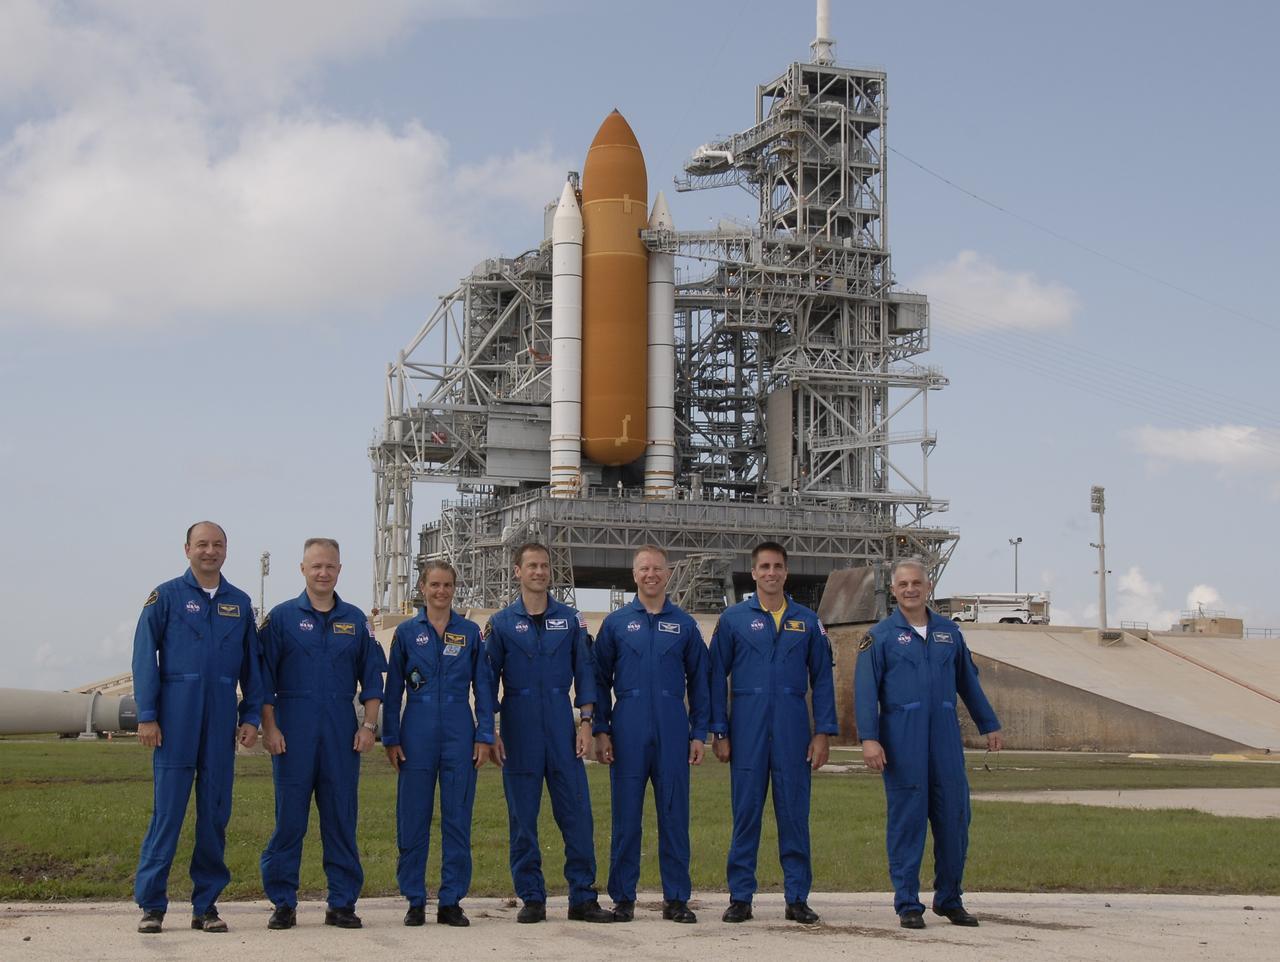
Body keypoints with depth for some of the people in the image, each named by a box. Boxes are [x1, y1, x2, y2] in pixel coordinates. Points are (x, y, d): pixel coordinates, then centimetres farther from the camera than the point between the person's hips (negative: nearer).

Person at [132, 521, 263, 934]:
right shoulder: (166, 597, 2)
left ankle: (206, 904, 12)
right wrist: (146, 716, -8)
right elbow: (145, 657, -1)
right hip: (176, 719, -3)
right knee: (167, 810, -4)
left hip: (221, 722, 3)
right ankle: (151, 904, 2)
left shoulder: (240, 603, 12)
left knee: (215, 812, 5)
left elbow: (251, 666, 14)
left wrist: (251, 717, 6)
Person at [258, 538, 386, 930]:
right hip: (294, 731, -2)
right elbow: (264, 677, 1)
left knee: (342, 817, 4)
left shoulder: (355, 620, 11)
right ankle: (283, 902, 7)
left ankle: (342, 903, 10)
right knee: (289, 816, -1)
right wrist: (269, 727, -6)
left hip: (342, 733, 2)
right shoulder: (282, 617, 3)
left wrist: (369, 724, 2)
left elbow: (372, 677, 12)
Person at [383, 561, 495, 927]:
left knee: (458, 819, 2)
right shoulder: (407, 632, 5)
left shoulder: (470, 632, 7)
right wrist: (390, 739, 1)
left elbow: (483, 687, 7)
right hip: (417, 736, 0)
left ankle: (451, 901, 9)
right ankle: (414, 901, 10)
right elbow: (393, 689, 7)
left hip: (460, 735, 0)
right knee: (412, 819, 1)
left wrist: (484, 736, 0)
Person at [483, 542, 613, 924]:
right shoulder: (501, 623, 5)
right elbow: (488, 679, 5)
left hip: (561, 726, 1)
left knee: (576, 811, -2)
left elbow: (584, 673, 7)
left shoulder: (571, 620, 8)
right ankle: (531, 898, 11)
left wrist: (586, 722, -1)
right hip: (519, 728, -1)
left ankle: (583, 897, 4)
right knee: (522, 816, 3)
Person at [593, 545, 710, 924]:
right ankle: (623, 898, 9)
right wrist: (600, 730, 0)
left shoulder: (684, 625, 9)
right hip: (628, 731, -1)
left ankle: (676, 898, 9)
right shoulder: (616, 623, 7)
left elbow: (699, 682, 10)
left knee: (674, 815, 3)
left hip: (672, 732, 1)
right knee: (625, 816, 2)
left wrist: (699, 733, 3)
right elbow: (600, 680, 7)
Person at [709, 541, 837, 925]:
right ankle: (740, 897, 9)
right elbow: (717, 677, 4)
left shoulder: (807, 621, 9)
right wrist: (719, 733, -2)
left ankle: (797, 898, 10)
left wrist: (823, 733, 0)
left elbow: (822, 679, 8)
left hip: (793, 730, 1)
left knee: (795, 814, 3)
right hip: (748, 730, -1)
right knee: (745, 813, 2)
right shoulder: (733, 619, 4)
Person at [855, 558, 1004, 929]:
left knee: (954, 818, 5)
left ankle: (949, 899, 19)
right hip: (902, 742, -3)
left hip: (945, 739, 3)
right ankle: (908, 904, 8)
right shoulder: (880, 636, 1)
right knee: (906, 821, 0)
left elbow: (968, 682, 19)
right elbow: (865, 690, -5)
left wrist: (990, 725, 19)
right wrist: (869, 738, -15)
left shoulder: (948, 631, 12)